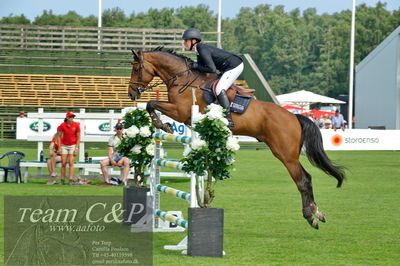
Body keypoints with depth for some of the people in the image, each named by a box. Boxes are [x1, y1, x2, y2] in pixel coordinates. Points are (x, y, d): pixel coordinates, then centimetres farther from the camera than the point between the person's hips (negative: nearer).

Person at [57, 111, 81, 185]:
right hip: (64, 146, 1)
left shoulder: (76, 125, -6)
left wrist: (77, 148, -8)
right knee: (63, 163, -1)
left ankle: (71, 180, -12)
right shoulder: (62, 125, -6)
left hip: (73, 145, -1)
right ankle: (62, 180, 4)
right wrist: (59, 148, -4)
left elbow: (78, 137, -2)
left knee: (71, 163, -9)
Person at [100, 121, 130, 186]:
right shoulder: (112, 138, 12)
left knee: (126, 161, -38)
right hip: (114, 157, 3)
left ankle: (124, 180, -47)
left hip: (122, 157, -3)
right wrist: (111, 160, -13)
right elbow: (110, 151, 5)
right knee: (102, 163, -22)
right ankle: (107, 180, -24)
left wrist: (121, 160, -19)